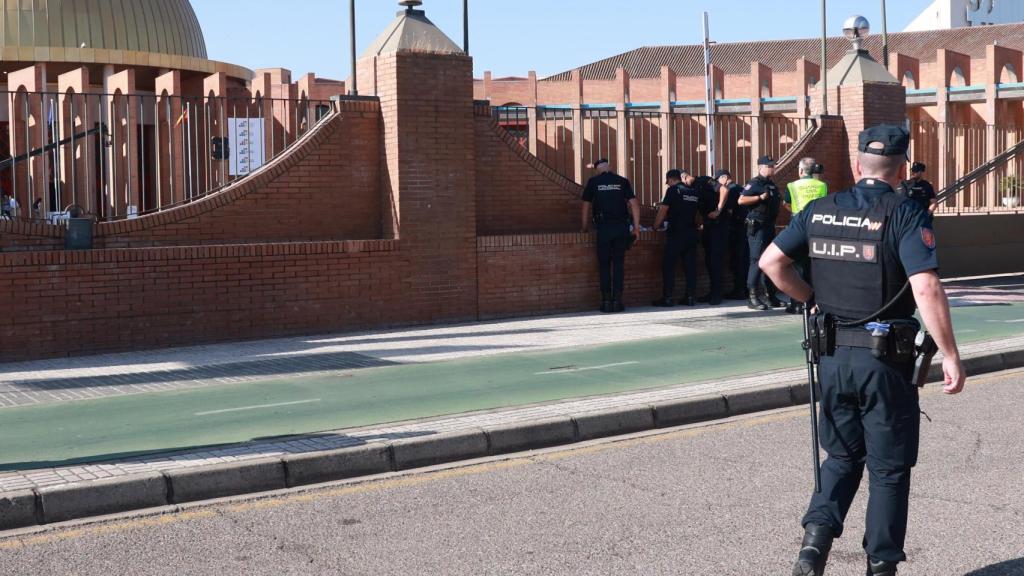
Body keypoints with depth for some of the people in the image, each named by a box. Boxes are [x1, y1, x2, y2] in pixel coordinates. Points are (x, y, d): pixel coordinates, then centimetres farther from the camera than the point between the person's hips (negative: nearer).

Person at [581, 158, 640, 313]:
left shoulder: (593, 182, 5)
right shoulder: (623, 181, 7)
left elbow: (586, 206, 9)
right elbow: (634, 203, 2)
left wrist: (585, 228, 18)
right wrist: (636, 227, 5)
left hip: (603, 227, -1)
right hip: (621, 227, 1)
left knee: (604, 265, 5)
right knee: (618, 264, 6)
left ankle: (606, 301, 1)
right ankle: (617, 300, 3)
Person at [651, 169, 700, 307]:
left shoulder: (673, 190, -6)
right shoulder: (694, 192, 12)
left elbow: (663, 210, -7)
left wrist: (656, 226, 2)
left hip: (676, 234, -6)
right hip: (691, 233, 6)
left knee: (668, 265, -2)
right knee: (690, 265, 7)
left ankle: (667, 298, -5)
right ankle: (690, 297, 6)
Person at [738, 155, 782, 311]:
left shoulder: (772, 185, 19)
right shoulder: (754, 183, -8)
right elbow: (741, 200, -20)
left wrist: (780, 201, 16)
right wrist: (760, 197, -21)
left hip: (770, 226, 9)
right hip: (757, 226, -9)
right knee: (757, 260, -12)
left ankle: (767, 295, 18)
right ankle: (752, 297, -11)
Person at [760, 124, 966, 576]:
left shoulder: (820, 211, 3)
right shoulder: (905, 215, -12)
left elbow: (771, 261, 5)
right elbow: (926, 289, -21)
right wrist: (950, 356, -16)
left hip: (834, 355, 4)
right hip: (885, 358, -4)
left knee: (843, 455, 21)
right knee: (888, 467, 10)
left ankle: (817, 536, 2)